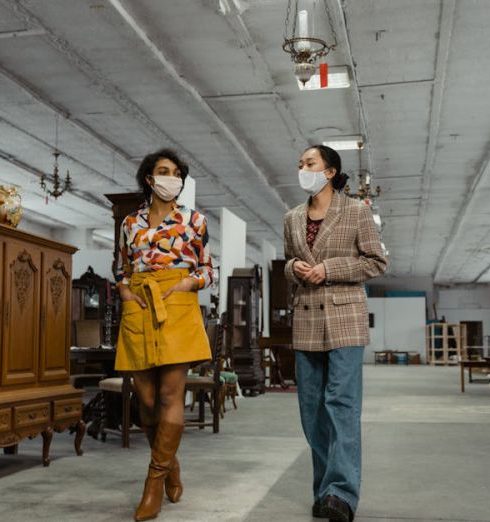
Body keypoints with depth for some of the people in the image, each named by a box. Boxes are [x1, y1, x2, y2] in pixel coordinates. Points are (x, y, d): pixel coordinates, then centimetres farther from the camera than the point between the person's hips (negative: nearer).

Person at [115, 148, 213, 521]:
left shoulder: (194, 219, 7)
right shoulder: (131, 222, 14)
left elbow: (208, 270, 9)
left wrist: (186, 283, -9)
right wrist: (124, 290, 0)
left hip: (178, 309, -3)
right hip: (138, 312, 3)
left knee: (171, 395, -8)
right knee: (146, 399, 3)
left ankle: (156, 480, 0)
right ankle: (169, 464, 25)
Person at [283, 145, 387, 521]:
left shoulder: (357, 211, -2)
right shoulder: (293, 218, 12)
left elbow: (377, 262, -2)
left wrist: (330, 268, -13)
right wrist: (294, 268, -3)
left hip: (345, 317, -5)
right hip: (306, 320, 5)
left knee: (342, 402, -11)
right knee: (312, 407, 6)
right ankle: (326, 489, 16)